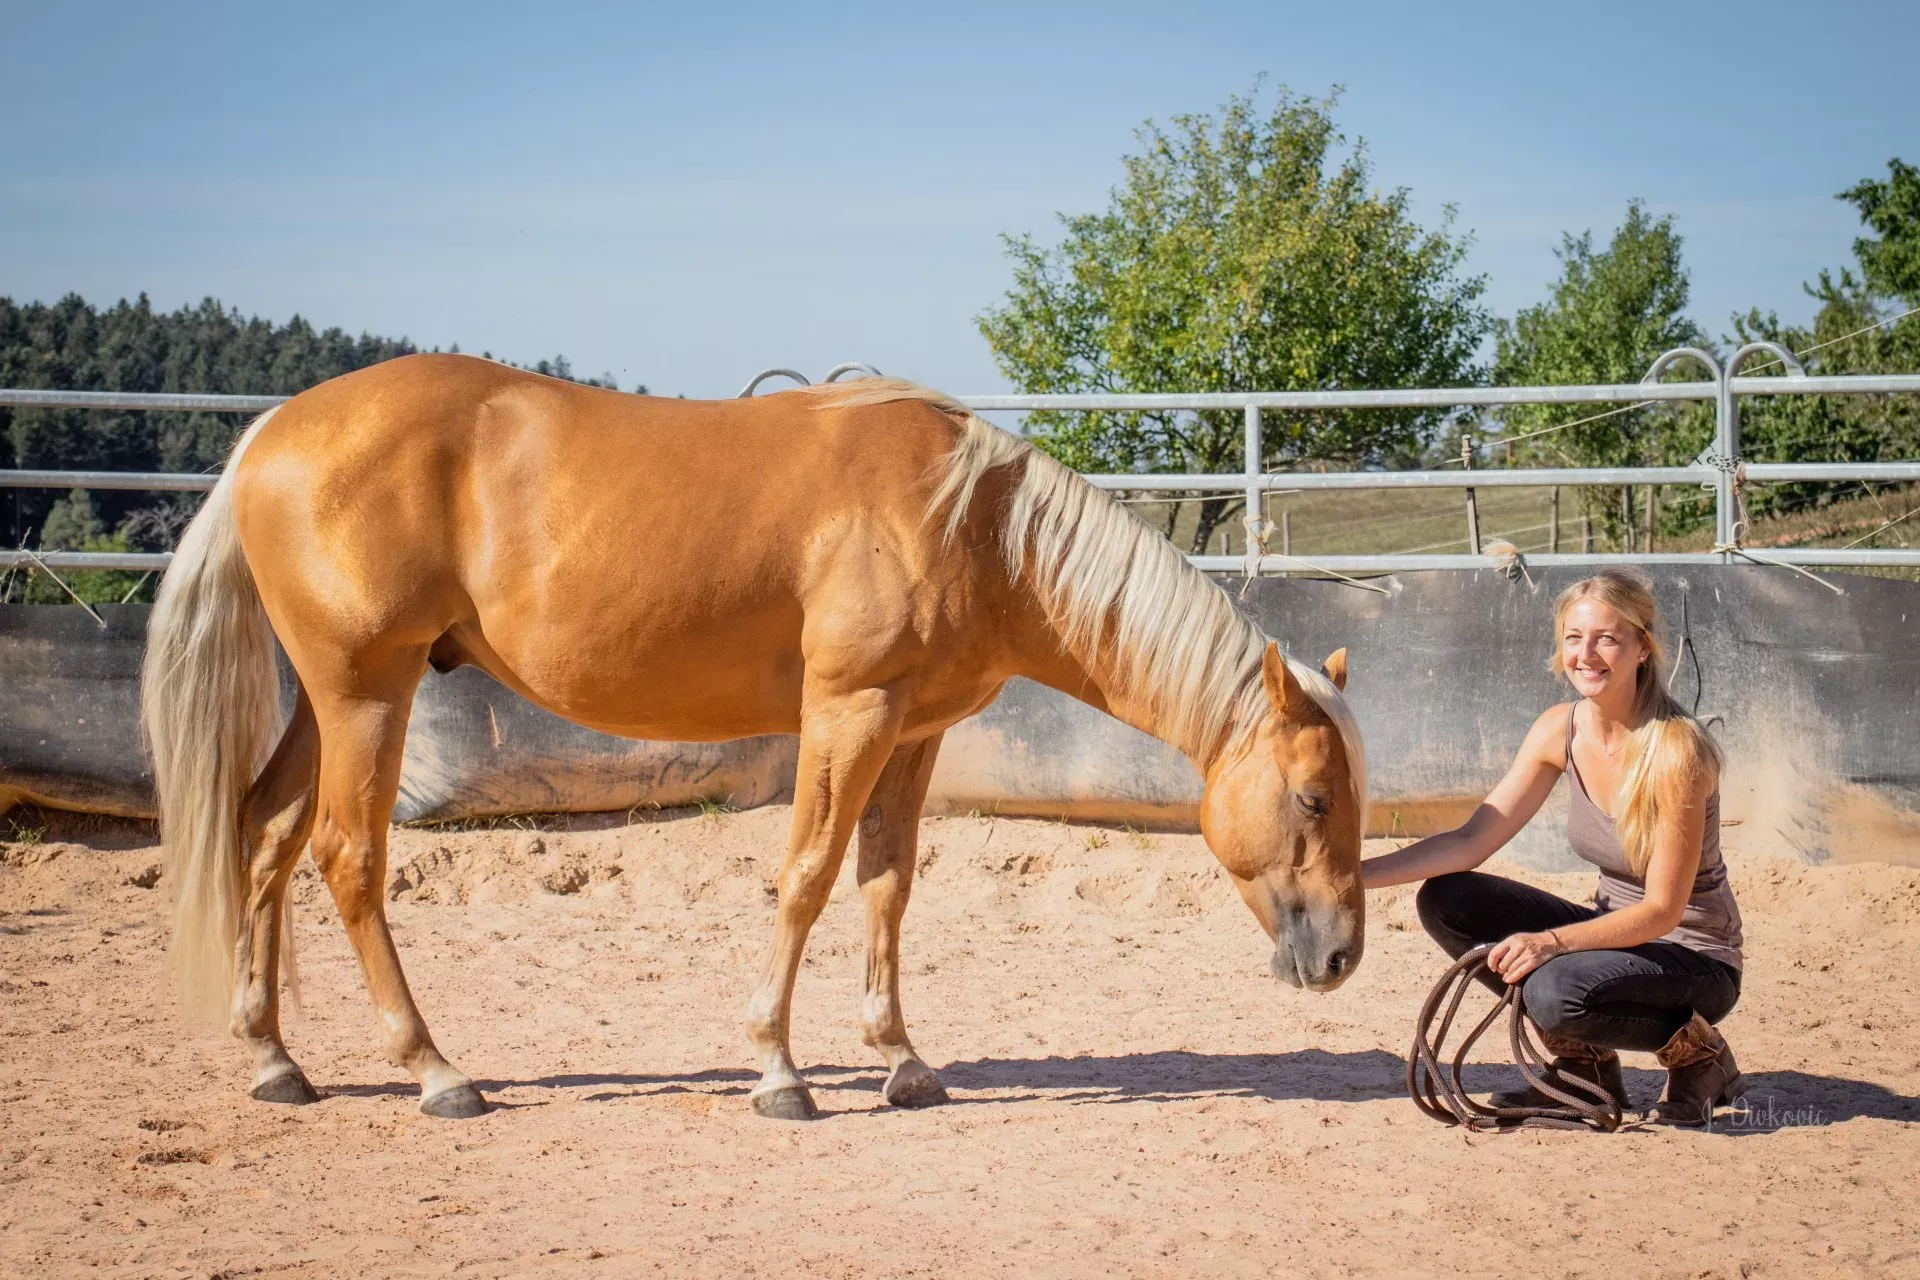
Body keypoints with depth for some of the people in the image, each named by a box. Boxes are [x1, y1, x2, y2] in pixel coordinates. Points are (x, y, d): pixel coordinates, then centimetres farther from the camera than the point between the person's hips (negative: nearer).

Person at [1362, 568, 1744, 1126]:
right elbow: (1470, 841, -3)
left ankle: (1696, 1053, -4)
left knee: (1555, 991, -35)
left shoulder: (1675, 749, -24)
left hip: (1694, 960, -7)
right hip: (1617, 930, 7)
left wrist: (1551, 942, -34)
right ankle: (1586, 1065, 5)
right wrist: (1353, 875, -14)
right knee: (1445, 900, -8)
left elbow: (1661, 910, -22)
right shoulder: (1560, 729, -5)